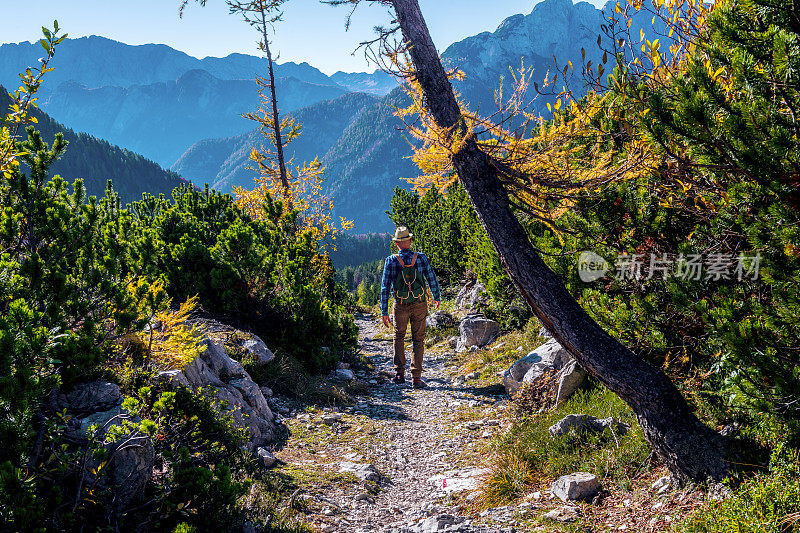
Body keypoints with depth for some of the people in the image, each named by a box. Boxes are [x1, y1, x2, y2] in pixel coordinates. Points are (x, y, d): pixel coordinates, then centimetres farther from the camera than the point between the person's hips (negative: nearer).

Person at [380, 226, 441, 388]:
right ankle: (416, 378, 3)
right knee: (418, 341, 8)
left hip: (400, 307, 0)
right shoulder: (421, 258, -6)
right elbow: (432, 279, 1)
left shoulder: (391, 261, -9)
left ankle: (400, 374, 19)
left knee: (399, 338, 21)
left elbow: (385, 288, -9)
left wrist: (384, 312, -3)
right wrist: (436, 297, 19)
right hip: (419, 306, 0)